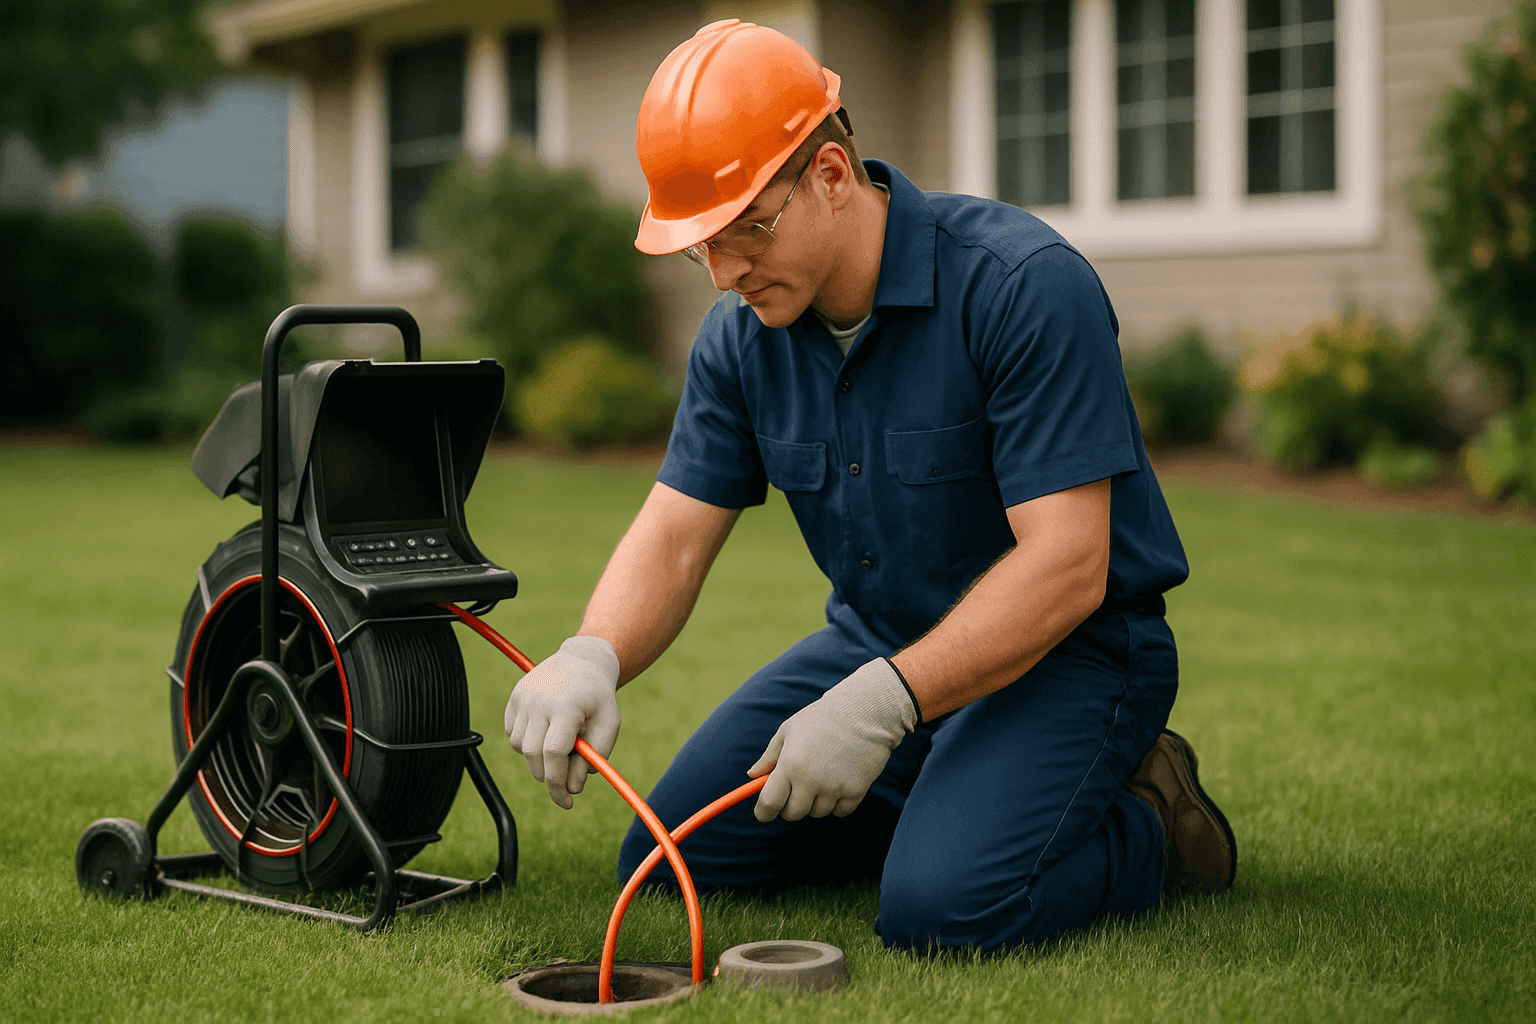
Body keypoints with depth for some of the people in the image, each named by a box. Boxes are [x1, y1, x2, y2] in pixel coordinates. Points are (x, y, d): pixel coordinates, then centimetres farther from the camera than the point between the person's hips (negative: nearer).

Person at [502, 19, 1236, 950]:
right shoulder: (742, 335, -4)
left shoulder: (1027, 285, -25)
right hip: (880, 643, 7)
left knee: (941, 906, -30)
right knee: (668, 858, 4)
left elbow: (1065, 566, -28)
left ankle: (1146, 828, 1)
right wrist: (591, 657, -26)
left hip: (1063, 652, -7)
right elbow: (673, 537, -3)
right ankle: (936, 801, 18)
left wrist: (883, 702, -35)